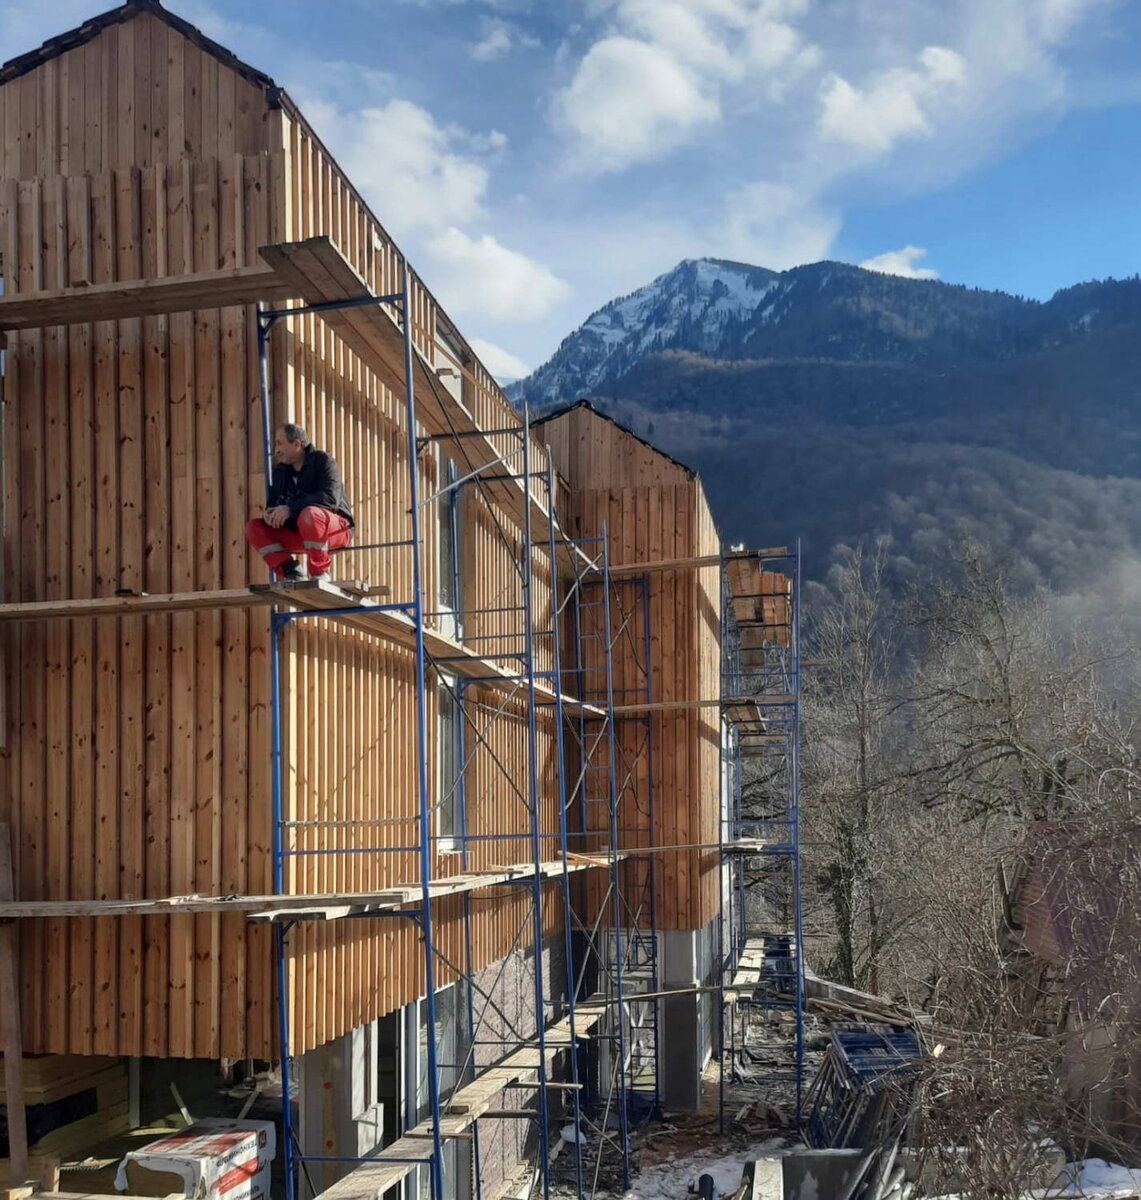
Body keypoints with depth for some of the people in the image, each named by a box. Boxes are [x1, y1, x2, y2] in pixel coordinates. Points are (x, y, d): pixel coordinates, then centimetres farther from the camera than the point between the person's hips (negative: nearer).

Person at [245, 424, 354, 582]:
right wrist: (269, 514, -13)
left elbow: (330, 497, -23)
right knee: (253, 528, -4)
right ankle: (291, 573, -17)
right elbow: (273, 502, 13)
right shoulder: (281, 471, 12)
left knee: (309, 514, -39)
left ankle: (320, 573, -25)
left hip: (338, 528, -7)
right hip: (299, 533, 7)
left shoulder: (323, 461, -8)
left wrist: (290, 509, -29)